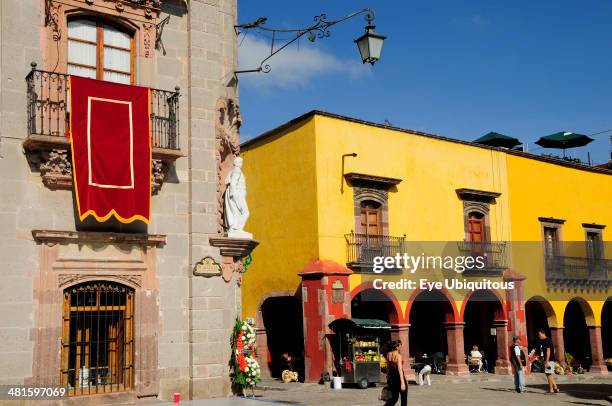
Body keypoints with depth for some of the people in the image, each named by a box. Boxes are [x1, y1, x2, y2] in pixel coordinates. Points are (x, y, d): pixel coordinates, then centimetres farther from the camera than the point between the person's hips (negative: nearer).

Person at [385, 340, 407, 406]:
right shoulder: (398, 355, -17)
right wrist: (402, 382, -29)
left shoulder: (389, 355, 4)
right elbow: (400, 369, -25)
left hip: (391, 377, 7)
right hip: (398, 377, -7)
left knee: (394, 398, 14)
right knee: (404, 397, 12)